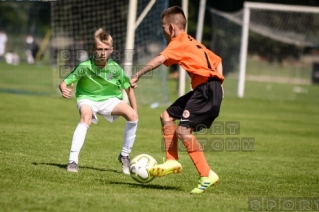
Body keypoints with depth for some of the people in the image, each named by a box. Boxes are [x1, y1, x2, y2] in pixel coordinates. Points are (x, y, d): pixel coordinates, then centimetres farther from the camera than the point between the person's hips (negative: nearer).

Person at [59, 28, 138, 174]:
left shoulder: (115, 68, -15)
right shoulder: (85, 67, -21)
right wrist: (64, 90, -43)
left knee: (132, 115, -22)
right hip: (87, 99, -2)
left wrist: (135, 110, -3)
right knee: (86, 116, -36)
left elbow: (128, 88, -2)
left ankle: (125, 155, -2)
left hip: (109, 100, 3)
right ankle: (73, 160, -34)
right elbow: (64, 83, -19)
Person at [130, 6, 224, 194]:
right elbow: (217, 61, 28)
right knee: (167, 116, 14)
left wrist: (137, 76, -19)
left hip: (207, 89, -10)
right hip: (204, 89, 10)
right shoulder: (193, 43, 23)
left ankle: (207, 175, -16)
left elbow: (160, 60, -20)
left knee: (183, 131, -18)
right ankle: (172, 161, 12)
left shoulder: (179, 43, -5)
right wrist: (217, 84, 22)